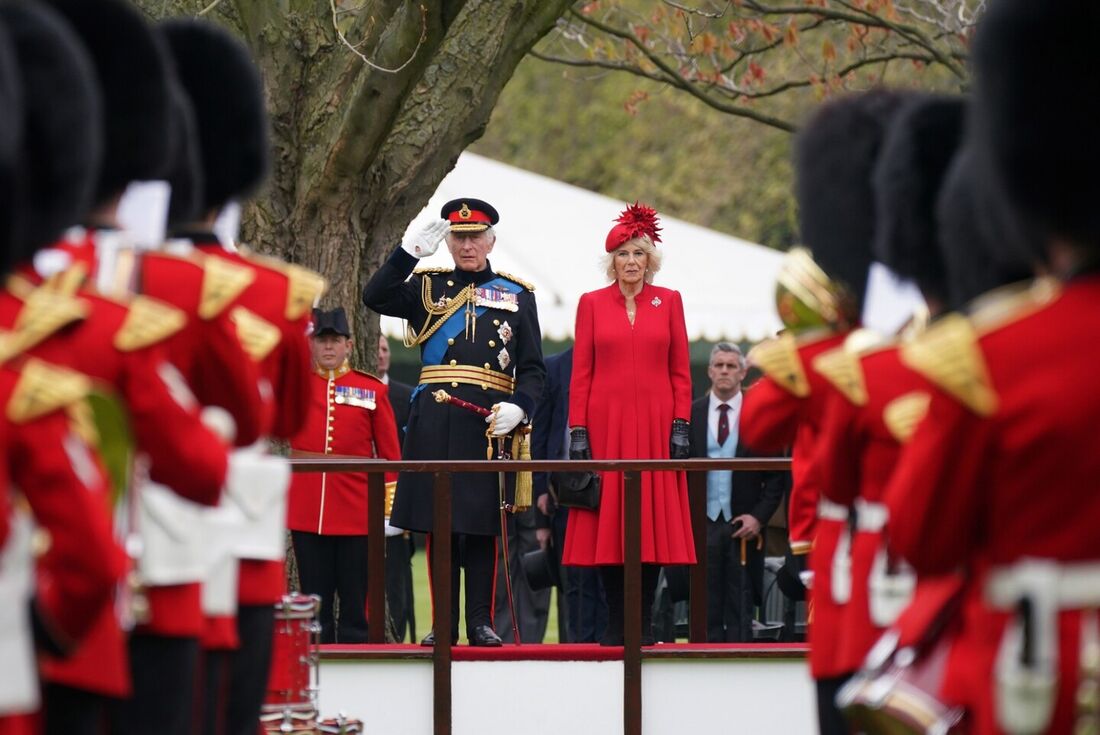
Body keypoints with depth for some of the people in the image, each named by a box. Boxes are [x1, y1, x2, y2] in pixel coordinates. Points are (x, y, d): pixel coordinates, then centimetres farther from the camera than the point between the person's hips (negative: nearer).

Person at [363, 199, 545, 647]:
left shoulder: (518, 294, 10)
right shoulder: (427, 287, 11)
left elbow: (533, 370, 8)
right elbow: (375, 297, -6)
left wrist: (518, 407, -11)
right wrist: (413, 252, -12)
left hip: (489, 422, -1)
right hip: (435, 422, 1)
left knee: (482, 525, 0)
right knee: (439, 523, 2)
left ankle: (481, 621, 6)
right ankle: (445, 623, 7)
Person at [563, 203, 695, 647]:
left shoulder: (669, 302, 7)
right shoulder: (591, 304, 6)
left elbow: (680, 372, 6)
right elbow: (581, 374, 4)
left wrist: (681, 426, -3)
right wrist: (577, 430, -4)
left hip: (655, 426, 0)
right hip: (606, 426, 0)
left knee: (654, 520, -1)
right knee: (607, 521, -1)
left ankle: (645, 624, 5)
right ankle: (615, 624, 4)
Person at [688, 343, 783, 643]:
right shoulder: (690, 415, 6)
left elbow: (775, 477, 4)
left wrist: (759, 517, -7)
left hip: (743, 527, 0)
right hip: (701, 525, 0)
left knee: (740, 612, 1)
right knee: (706, 610, 0)